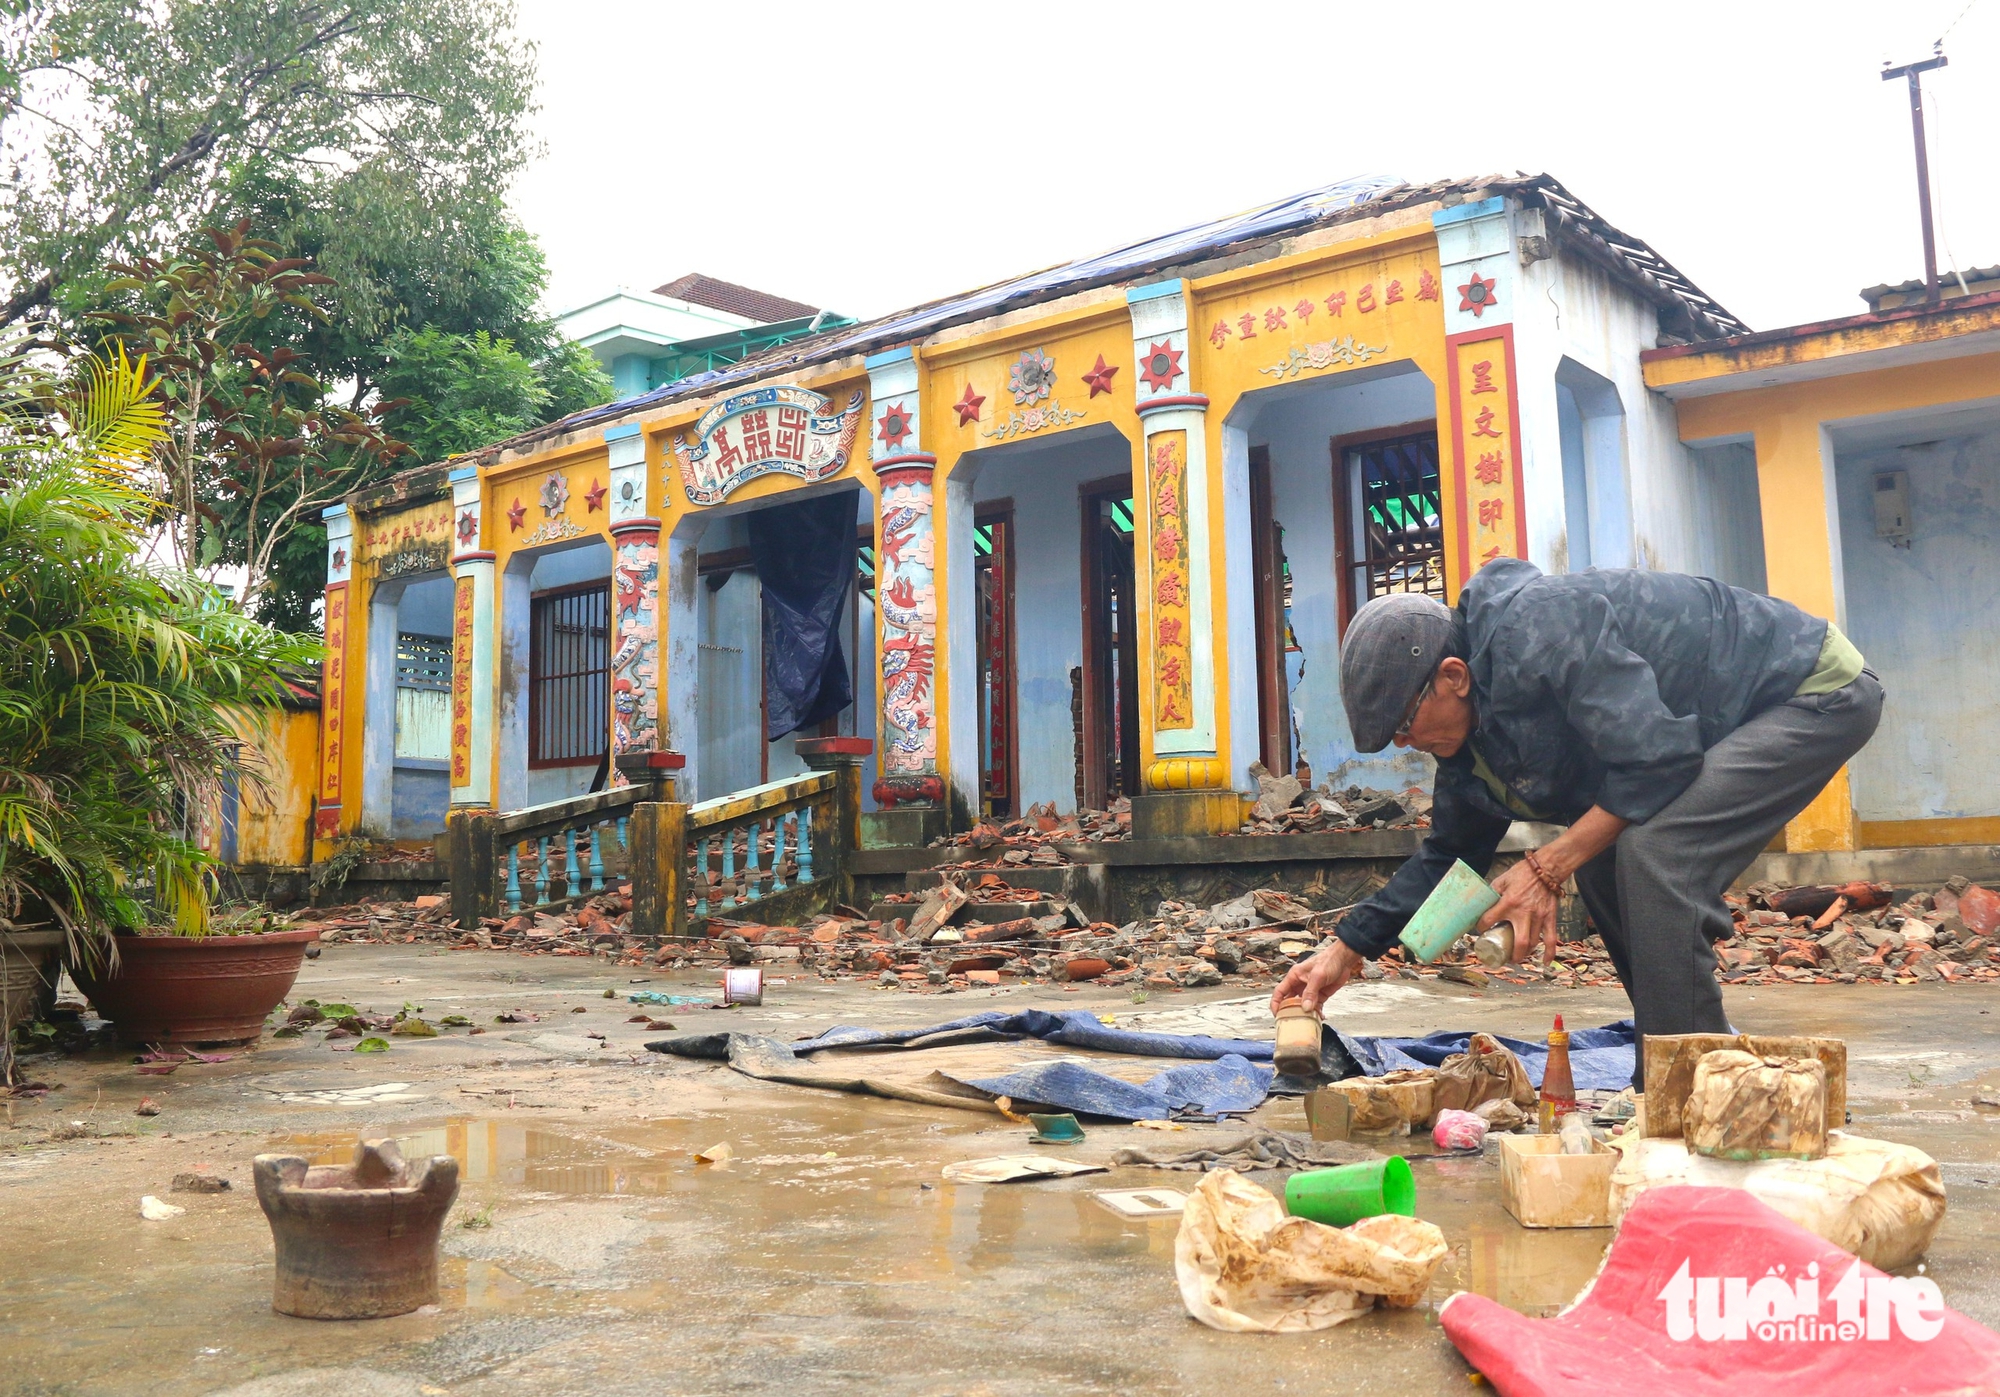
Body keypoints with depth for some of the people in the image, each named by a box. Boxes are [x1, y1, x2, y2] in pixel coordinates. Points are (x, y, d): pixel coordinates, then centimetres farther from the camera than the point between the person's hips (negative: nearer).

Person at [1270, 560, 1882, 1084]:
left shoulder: (1538, 631, -30)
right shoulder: (1471, 720, 1)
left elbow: (1655, 758, -32)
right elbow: (1449, 851, 10)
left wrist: (1546, 867, -26)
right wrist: (1347, 950, 6)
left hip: (1821, 692, -9)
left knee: (1652, 853, -25)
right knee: (1602, 860, 3)